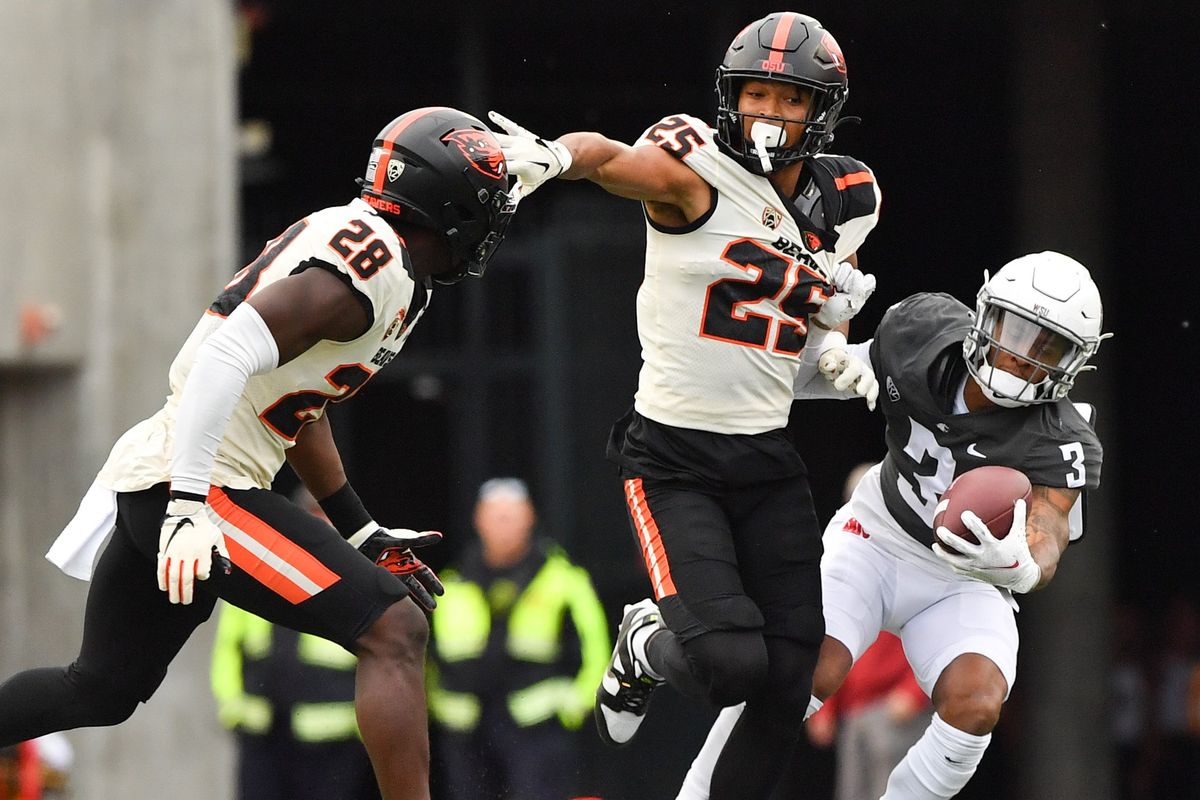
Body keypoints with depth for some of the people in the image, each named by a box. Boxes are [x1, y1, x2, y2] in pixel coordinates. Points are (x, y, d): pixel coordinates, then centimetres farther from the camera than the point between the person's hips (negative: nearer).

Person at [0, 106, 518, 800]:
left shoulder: (350, 243, 16)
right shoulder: (372, 265, -15)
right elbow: (229, 357, -25)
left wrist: (361, 532, 27)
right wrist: (189, 505, -29)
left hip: (154, 482, 11)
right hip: (201, 485, -11)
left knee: (101, 692, 22)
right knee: (393, 631, -14)